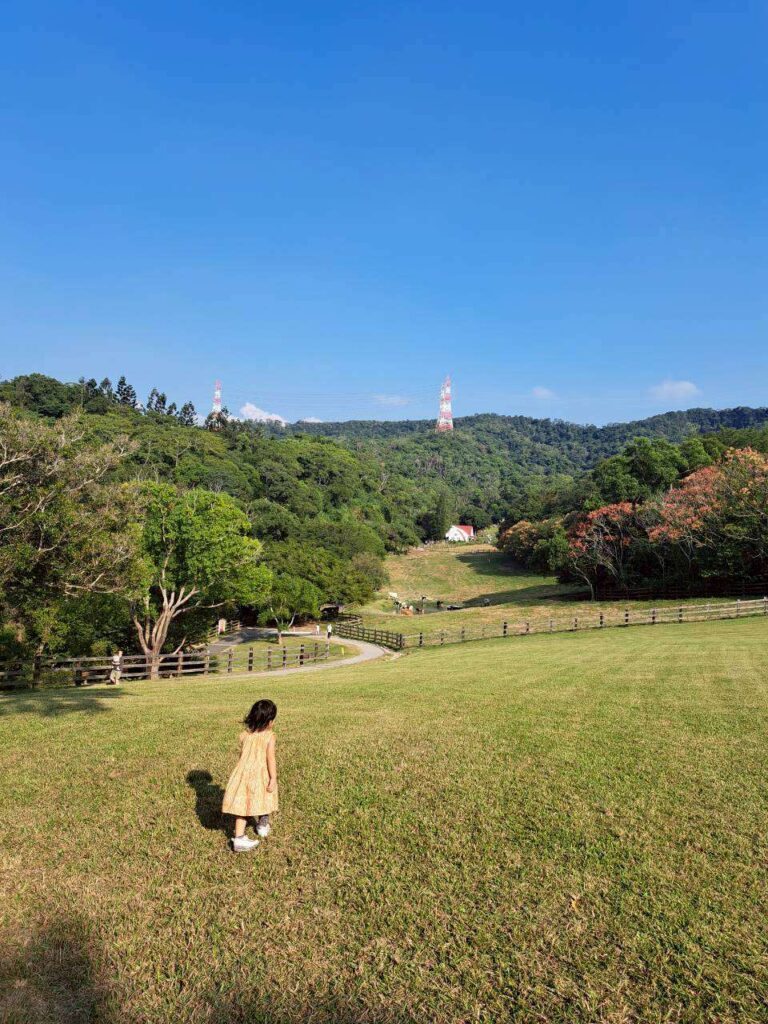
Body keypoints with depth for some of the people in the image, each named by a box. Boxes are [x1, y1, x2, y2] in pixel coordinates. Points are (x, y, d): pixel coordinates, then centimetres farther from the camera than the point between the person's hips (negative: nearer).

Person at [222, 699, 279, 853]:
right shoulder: (269, 736, -11)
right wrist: (273, 779, -11)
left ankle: (239, 838, -2)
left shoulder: (244, 734, 2)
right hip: (261, 775, -3)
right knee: (262, 800, 20)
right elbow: (270, 759, -14)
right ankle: (262, 826, 41)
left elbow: (241, 755, 11)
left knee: (242, 805, 5)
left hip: (243, 773, 3)